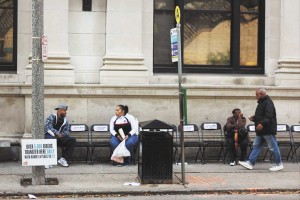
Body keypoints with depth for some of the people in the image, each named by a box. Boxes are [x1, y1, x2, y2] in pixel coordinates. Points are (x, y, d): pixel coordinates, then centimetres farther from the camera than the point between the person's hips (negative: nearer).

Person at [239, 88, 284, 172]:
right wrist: (254, 118, 10)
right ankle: (250, 163, 6)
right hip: (261, 131, 10)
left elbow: (268, 116, -26)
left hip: (268, 130, -10)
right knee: (256, 146, 6)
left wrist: (262, 123, -36)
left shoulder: (268, 102, -13)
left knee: (273, 147, -2)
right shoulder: (261, 103, 18)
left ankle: (279, 164, 7)